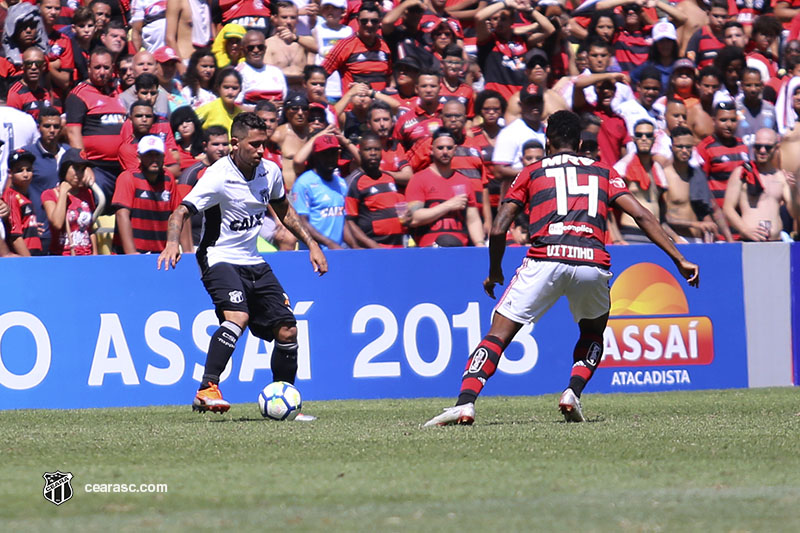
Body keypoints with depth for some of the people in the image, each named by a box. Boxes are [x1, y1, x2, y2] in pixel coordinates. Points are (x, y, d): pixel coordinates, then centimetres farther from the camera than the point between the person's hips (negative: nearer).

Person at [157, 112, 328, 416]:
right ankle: (207, 390, -32)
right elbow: (181, 212, -25)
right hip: (220, 259, -7)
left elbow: (283, 210, 21)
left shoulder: (270, 172, 1)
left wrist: (311, 244, 16)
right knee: (238, 316, -32)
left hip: (253, 263, 7)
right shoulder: (218, 178, -19)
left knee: (287, 331, 3)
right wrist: (173, 243, -45)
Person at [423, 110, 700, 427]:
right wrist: (679, 260, 14)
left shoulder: (532, 172, 21)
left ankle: (465, 404, -17)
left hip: (545, 259, -2)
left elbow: (498, 229, 14)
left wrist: (494, 272, 29)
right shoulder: (604, 172, 24)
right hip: (593, 262, 2)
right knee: (593, 333, 30)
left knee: (498, 335, 2)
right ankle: (573, 394, 6)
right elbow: (641, 215, 14)